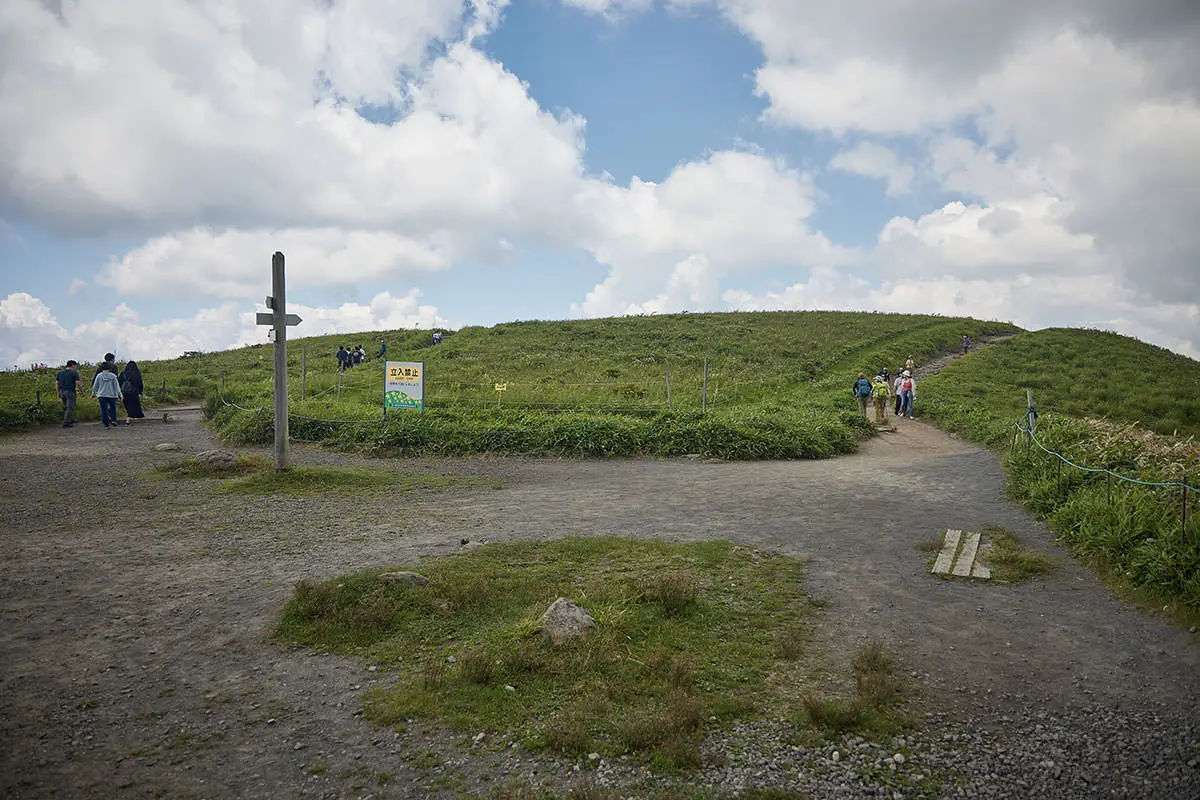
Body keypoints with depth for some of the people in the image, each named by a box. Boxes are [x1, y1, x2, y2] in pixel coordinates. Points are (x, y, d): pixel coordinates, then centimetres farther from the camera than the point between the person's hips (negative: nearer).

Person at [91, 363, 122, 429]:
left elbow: (95, 386, 7)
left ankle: (106, 425, 1)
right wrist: (119, 394, 2)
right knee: (113, 407, 18)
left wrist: (93, 393, 21)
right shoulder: (113, 376, -3)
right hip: (112, 395, 0)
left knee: (103, 410, 3)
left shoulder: (99, 375, -1)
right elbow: (117, 385, -2)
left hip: (102, 395, 0)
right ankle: (113, 420, 3)